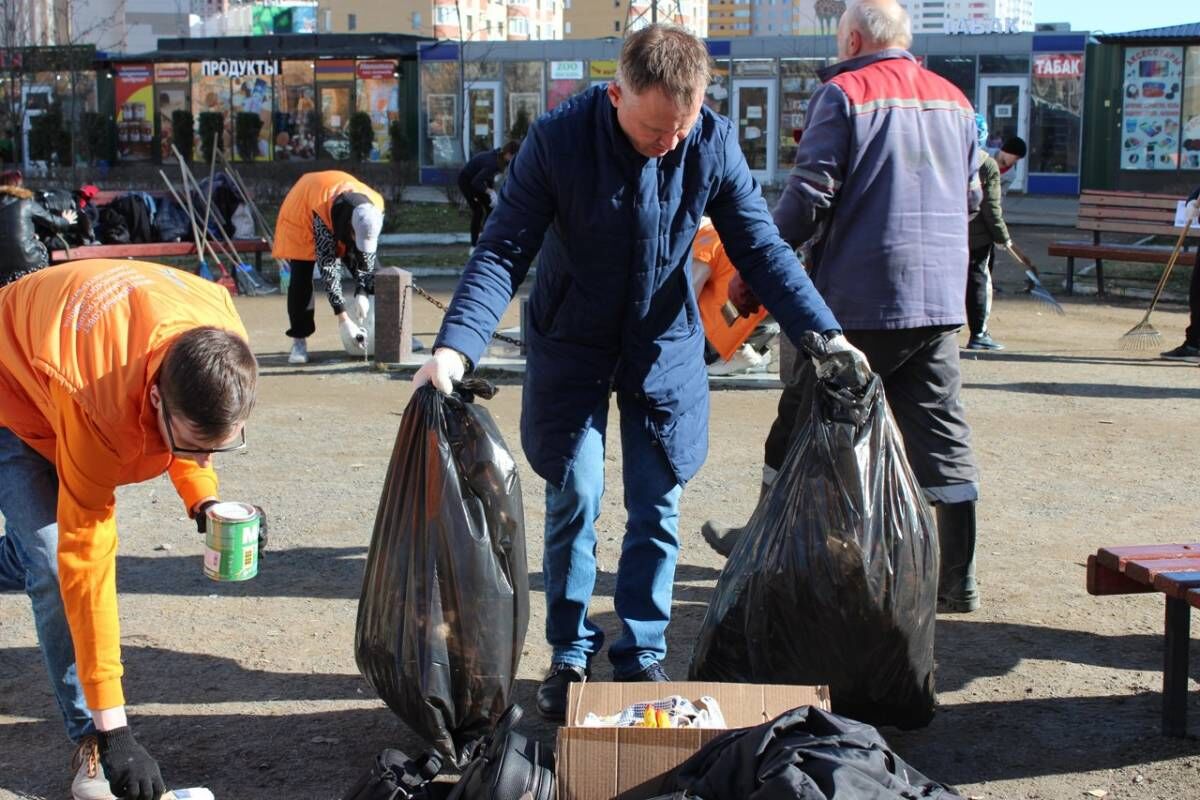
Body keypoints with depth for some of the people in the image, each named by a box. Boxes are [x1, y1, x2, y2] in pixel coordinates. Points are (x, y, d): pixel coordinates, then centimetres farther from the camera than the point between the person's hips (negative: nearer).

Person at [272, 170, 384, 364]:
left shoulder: (374, 208, -32)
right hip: (303, 214, -4)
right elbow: (328, 267, -40)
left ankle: (365, 330, -1)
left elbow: (367, 253, -18)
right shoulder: (322, 210, -43)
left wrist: (361, 293, -28)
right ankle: (298, 340, -10)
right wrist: (342, 319, -42)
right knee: (301, 277, -16)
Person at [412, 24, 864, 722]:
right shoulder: (559, 139, -22)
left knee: (658, 507, 3)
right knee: (575, 499, -2)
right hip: (572, 346, -2)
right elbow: (503, 253, -21)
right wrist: (456, 347, -34)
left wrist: (823, 333, -17)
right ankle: (571, 656, 14)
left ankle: (642, 655, 18)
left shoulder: (716, 141, -15)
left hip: (665, 348, 2)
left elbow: (762, 248, -7)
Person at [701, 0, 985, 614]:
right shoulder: (955, 102, 12)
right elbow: (970, 199, 19)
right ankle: (957, 580, 7)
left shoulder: (843, 93, -6)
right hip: (941, 298, 6)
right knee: (941, 435, 7)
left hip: (860, 299, -5)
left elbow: (808, 198, -13)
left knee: (805, 421, 10)